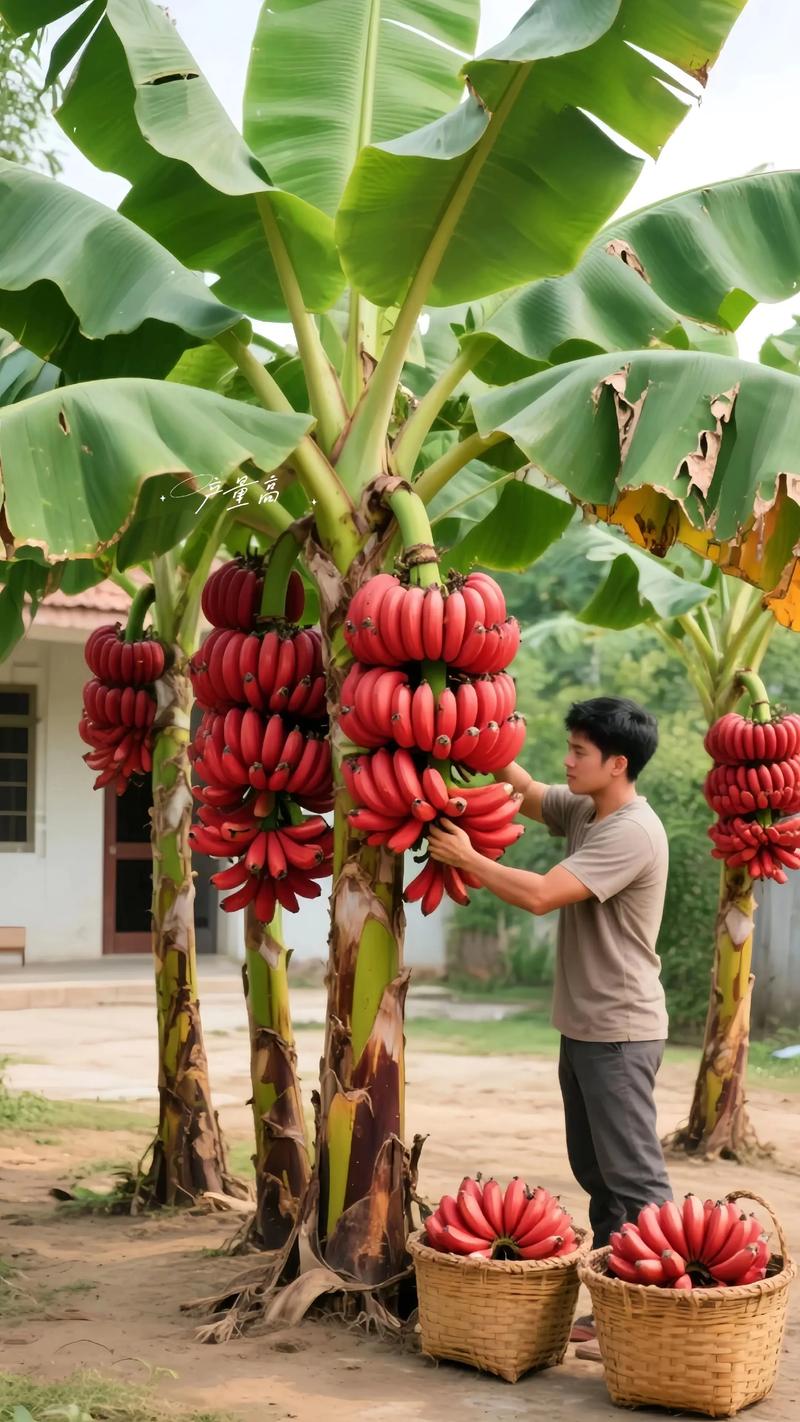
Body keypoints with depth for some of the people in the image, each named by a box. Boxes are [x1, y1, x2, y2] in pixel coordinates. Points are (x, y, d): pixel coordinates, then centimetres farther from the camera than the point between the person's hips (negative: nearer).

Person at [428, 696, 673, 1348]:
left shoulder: (632, 832, -21)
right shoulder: (584, 810, 7)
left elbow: (540, 894, -27)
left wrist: (467, 858, -15)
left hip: (620, 1032, -10)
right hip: (583, 1026, 10)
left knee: (634, 1177, -6)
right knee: (597, 1173, 13)